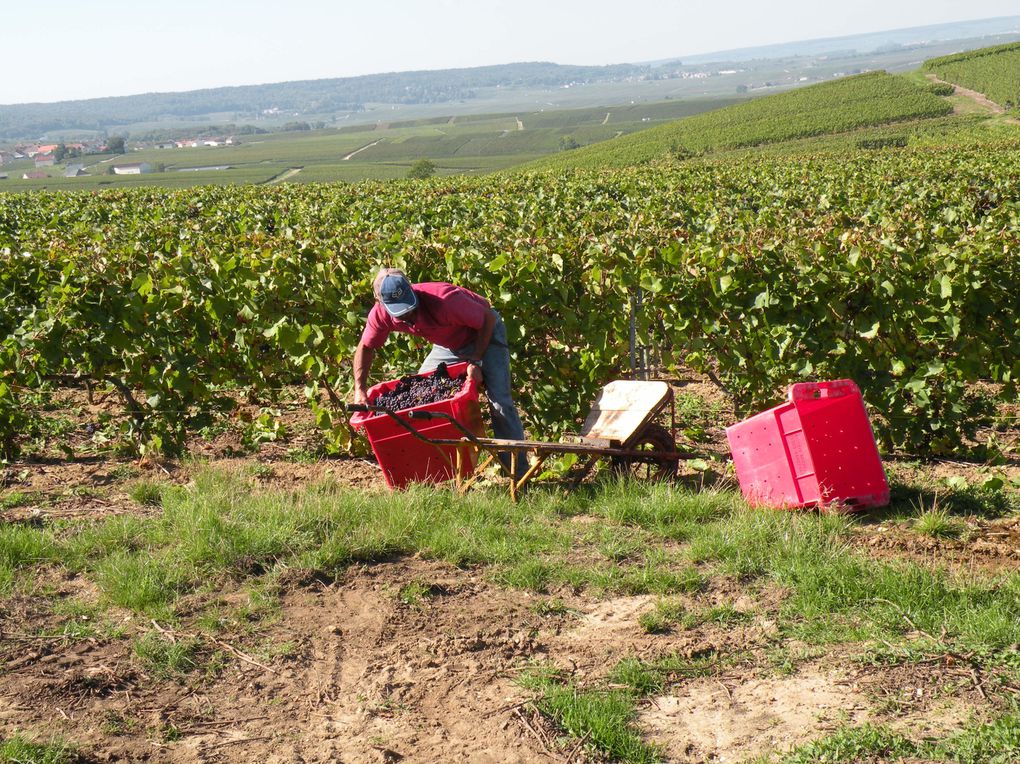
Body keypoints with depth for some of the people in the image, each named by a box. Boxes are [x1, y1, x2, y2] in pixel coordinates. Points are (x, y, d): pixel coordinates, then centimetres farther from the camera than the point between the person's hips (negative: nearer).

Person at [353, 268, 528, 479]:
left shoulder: (444, 301, -40)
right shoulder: (380, 314, -23)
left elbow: (488, 319, -26)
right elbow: (366, 347, -4)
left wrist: (476, 362, -28)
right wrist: (360, 389, -15)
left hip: (484, 334, -6)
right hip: (448, 343, 6)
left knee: (499, 402, -17)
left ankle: (519, 475, -11)